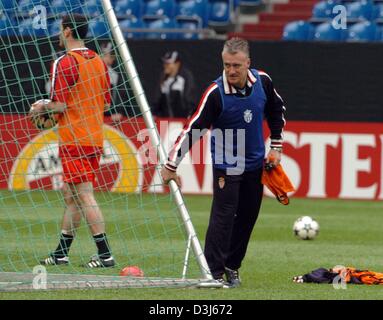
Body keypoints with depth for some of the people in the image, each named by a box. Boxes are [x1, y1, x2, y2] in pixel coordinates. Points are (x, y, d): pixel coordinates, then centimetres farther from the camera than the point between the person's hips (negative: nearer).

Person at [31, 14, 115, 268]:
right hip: (95, 139, 9)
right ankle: (62, 253, 20)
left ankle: (105, 254, -13)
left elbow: (59, 104, -17)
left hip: (74, 140, -8)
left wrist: (42, 107, 2)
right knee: (71, 195, 15)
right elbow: (106, 104, 15)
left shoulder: (65, 63, -13)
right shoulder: (98, 61, 12)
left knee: (84, 197, -8)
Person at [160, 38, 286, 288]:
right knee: (223, 216, -11)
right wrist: (171, 165, -22)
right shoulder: (216, 93, -23)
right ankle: (214, 272, -7)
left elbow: (277, 110, 12)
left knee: (247, 216, 9)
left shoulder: (262, 81, -8)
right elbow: (193, 129, -22)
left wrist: (276, 147, 11)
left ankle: (232, 266, 21)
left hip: (255, 163, 5)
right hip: (226, 163, -5)